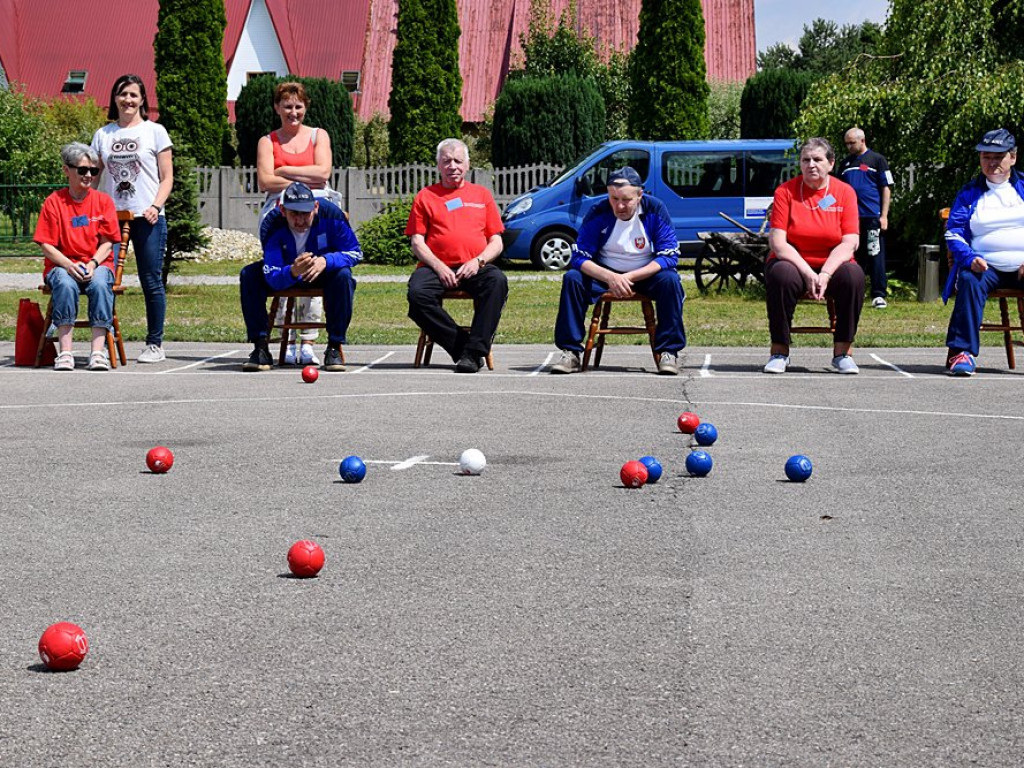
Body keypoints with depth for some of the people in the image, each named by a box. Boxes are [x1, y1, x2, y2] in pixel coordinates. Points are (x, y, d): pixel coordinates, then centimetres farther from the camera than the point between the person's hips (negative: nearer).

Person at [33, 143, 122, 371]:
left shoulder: (103, 201, 6)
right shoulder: (53, 202, 1)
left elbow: (107, 242, 2)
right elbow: (46, 246, -2)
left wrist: (93, 263, -17)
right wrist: (69, 265, -19)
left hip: (97, 264, 1)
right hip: (62, 264, -1)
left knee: (100, 284, -34)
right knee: (66, 284, -35)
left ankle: (98, 352, -35)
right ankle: (65, 352, -35)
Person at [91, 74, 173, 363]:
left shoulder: (154, 131, 5)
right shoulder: (103, 135, 13)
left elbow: (167, 177, 3)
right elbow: (94, 176, 13)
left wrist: (155, 206, -12)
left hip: (147, 218, -2)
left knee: (151, 281, -1)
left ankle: (155, 344, 7)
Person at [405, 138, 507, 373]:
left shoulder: (482, 195, 21)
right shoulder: (425, 196, 17)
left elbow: (496, 242, 16)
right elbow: (417, 242, 9)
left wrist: (478, 261, -6)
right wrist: (438, 267, -10)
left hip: (474, 268, 1)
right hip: (436, 267, 0)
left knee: (497, 281, -33)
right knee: (418, 293, -33)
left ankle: (474, 352, -33)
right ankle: (461, 347, -26)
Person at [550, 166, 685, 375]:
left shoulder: (655, 210, -15)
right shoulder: (598, 213, -13)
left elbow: (669, 256, -17)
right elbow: (579, 257, -15)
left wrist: (630, 277, -27)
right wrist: (609, 277, -33)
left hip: (647, 274, -1)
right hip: (604, 273, 1)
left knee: (670, 280, -31)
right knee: (572, 278, -24)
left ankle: (668, 352, -22)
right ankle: (570, 353, -18)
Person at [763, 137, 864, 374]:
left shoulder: (845, 192, 0)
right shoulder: (785, 191, -2)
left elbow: (849, 243, -8)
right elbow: (777, 242, -10)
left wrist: (825, 275, -24)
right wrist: (807, 273, -23)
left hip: (832, 266, 1)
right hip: (793, 263, -1)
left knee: (854, 275, -31)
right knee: (781, 274, -35)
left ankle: (842, 352, -18)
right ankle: (779, 352, -20)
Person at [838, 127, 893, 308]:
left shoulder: (877, 160, 3)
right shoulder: (845, 164, 17)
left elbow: (886, 188, 0)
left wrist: (884, 215, -7)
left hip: (872, 217, -5)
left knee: (875, 256, -5)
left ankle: (878, 295, -4)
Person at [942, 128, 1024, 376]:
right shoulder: (969, 193, 18)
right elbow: (953, 232, 8)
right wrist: (970, 259, -13)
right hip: (986, 267, 0)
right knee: (970, 280, -33)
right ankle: (962, 351, -38)